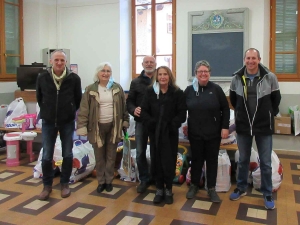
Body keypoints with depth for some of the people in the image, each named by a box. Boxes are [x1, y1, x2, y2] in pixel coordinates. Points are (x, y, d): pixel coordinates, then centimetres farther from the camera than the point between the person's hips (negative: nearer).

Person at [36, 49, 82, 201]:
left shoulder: (74, 78, -8)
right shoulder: (42, 78, -5)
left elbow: (78, 99, 4)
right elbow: (39, 98, 10)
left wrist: (70, 112, 6)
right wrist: (47, 111, 11)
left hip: (68, 122, 0)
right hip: (48, 122, 1)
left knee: (67, 155, 8)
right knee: (47, 156, 3)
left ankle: (65, 183, 24)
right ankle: (47, 185, 20)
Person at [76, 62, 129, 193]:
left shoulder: (117, 88, 2)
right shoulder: (90, 89, -3)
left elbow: (124, 106, 7)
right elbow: (84, 109, -5)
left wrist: (125, 121, 5)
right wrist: (82, 126, -12)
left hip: (113, 126, 1)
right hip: (97, 127, -1)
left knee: (111, 156, 11)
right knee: (99, 157, 10)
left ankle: (109, 181, 25)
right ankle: (101, 182, 25)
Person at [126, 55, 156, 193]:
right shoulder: (136, 82, 8)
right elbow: (129, 101, 6)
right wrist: (133, 110, -16)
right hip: (141, 122, 2)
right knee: (140, 153, 6)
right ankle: (144, 180, 21)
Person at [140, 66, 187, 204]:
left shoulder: (178, 93, -2)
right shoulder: (150, 92, 4)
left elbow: (182, 113, -6)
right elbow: (144, 111, 1)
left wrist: (172, 125, -17)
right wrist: (151, 124, -13)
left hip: (170, 133, -2)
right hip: (154, 133, 2)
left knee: (169, 162, 2)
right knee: (156, 161, 7)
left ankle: (168, 190, 20)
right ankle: (159, 190, 22)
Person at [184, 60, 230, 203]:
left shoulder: (216, 89, -3)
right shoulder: (189, 90, 1)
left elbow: (225, 109, -1)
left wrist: (225, 127, -6)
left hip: (214, 133, -1)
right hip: (195, 133, 1)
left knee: (212, 160, 9)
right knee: (196, 159, 13)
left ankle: (211, 188, 23)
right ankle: (194, 185, 30)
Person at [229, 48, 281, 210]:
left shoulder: (270, 77, -8)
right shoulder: (236, 79, -3)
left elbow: (276, 99, 4)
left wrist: (269, 114, 7)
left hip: (264, 126, -1)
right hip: (243, 126, 2)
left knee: (265, 163, 8)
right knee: (243, 160, 15)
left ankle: (267, 194, 25)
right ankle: (241, 188, 33)